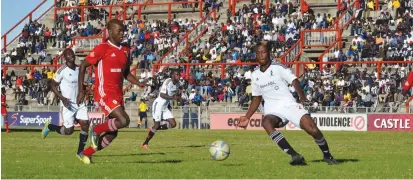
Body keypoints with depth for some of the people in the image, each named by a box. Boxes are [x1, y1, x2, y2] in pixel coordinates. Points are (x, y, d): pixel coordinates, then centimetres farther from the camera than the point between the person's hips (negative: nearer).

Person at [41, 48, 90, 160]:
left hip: (79, 103, 6)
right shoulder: (62, 71, -12)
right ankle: (49, 127, 25)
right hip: (68, 105, -6)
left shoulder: (79, 70, 9)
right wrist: (62, 98, -20)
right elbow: (53, 86, -9)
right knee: (69, 130, -4)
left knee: (85, 124, -8)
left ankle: (80, 152, 3)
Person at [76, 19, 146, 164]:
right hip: (105, 94, -8)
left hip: (118, 95, 8)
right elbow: (83, 66, -5)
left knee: (112, 134, 5)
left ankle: (86, 154, 22)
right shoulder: (102, 49, -9)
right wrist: (81, 90, -9)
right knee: (124, 121, -24)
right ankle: (96, 130, 1)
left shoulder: (125, 51, 12)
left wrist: (139, 83, 6)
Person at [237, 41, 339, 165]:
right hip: (272, 110, 3)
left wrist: (302, 97, -34)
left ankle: (327, 156, 11)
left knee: (313, 130, -20)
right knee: (266, 122, -34)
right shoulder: (255, 75, 11)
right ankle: (295, 156, -37)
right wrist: (247, 117, 14)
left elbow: (294, 81, -15)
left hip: (288, 104, -3)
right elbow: (256, 99, 22)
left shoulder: (278, 68, -4)